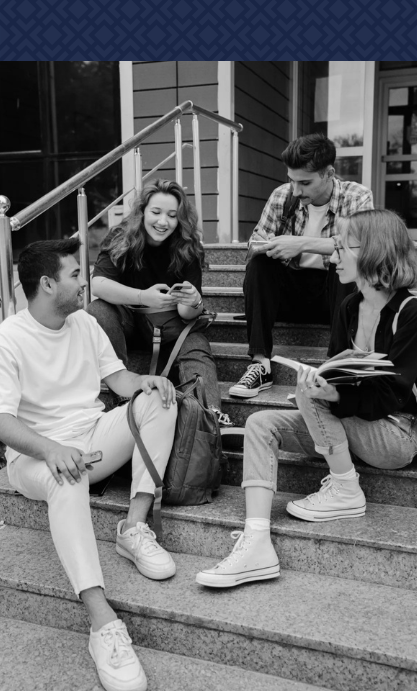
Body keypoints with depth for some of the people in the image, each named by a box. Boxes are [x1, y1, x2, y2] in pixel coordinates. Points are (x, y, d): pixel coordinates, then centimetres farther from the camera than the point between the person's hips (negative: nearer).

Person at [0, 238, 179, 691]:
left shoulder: (85, 322, 8)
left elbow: (116, 376, 10)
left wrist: (143, 381, -14)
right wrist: (50, 449, -39)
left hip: (95, 440, 6)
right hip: (38, 454, -6)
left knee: (159, 398, -14)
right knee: (67, 480, -40)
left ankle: (135, 527, -21)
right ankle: (102, 622, -44)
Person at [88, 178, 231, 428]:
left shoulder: (188, 248, -11)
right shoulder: (121, 239, -13)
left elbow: (187, 313, -16)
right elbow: (98, 284, -28)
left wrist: (193, 303, -43)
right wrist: (143, 297, -44)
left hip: (169, 321, 1)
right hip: (128, 316, 0)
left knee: (197, 348, -27)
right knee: (98, 311, -30)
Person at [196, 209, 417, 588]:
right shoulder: (350, 306, 7)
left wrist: (335, 395, -36)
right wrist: (322, 378, -11)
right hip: (354, 422, 7)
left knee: (308, 393, -27)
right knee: (261, 424, -12)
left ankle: (346, 492, -11)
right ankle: (257, 544, -22)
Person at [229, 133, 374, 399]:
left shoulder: (357, 197, -11)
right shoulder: (283, 195, -2)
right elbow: (257, 239, 4)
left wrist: (303, 243, -35)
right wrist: (262, 246, -22)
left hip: (336, 290, -3)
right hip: (290, 290, 3)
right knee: (257, 266, -22)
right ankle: (261, 364, -25)